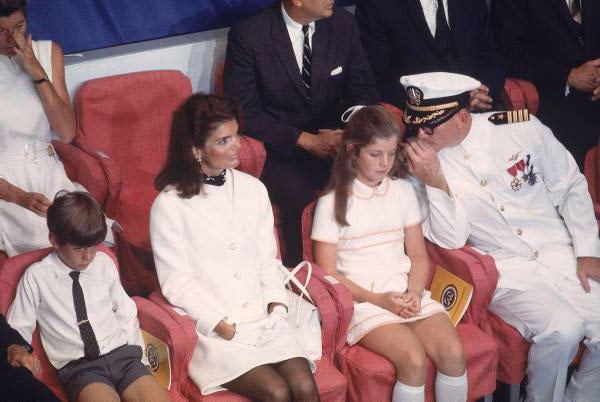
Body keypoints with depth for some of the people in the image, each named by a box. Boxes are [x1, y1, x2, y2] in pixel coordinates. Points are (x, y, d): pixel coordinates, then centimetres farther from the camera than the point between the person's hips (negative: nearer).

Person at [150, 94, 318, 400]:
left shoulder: (253, 189, 8)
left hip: (263, 318, 4)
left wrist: (277, 304, -4)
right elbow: (176, 283, -7)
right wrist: (224, 327, -14)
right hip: (209, 326, -4)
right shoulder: (169, 206, -8)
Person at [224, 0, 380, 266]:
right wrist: (306, 140, -18)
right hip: (282, 148, -4)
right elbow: (244, 111, -10)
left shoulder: (343, 24, 1)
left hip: (336, 141, 4)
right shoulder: (248, 35, -11)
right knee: (298, 198, -32)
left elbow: (363, 89, 7)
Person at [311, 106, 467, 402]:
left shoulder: (403, 191, 11)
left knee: (452, 352, -22)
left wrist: (414, 292, -8)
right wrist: (378, 299, -14)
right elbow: (328, 273, -3)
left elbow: (418, 255, 13)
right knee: (414, 360, -28)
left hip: (407, 292, 4)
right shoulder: (332, 203, -1)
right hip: (362, 300, -4)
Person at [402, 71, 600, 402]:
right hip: (505, 272, -2)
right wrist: (436, 184, -24)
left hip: (562, 254, 2)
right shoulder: (424, 163, -6)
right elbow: (450, 241, -10)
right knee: (562, 330, -28)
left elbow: (571, 188, 6)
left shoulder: (521, 128, -6)